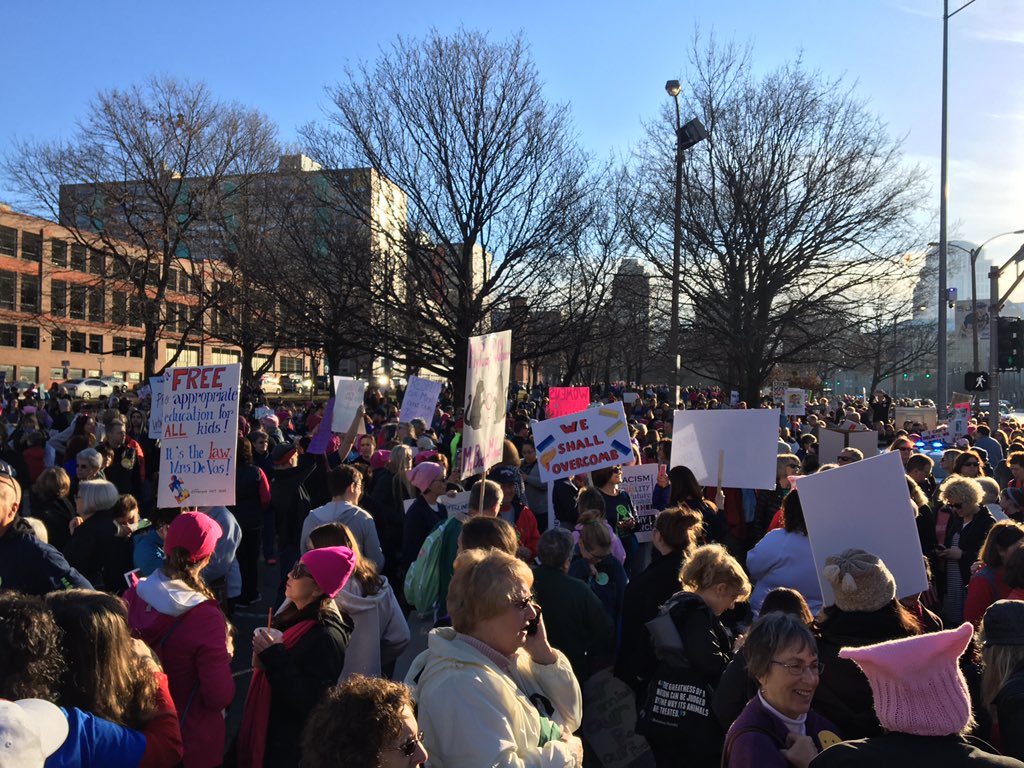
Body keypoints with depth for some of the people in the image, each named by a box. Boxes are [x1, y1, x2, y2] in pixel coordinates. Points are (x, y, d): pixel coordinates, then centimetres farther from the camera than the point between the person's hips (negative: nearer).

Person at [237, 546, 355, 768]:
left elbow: (310, 703, -27)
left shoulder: (327, 637, -26)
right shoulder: (292, 614, 1)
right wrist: (262, 653, -8)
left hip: (291, 745, -8)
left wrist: (274, 656, -27)